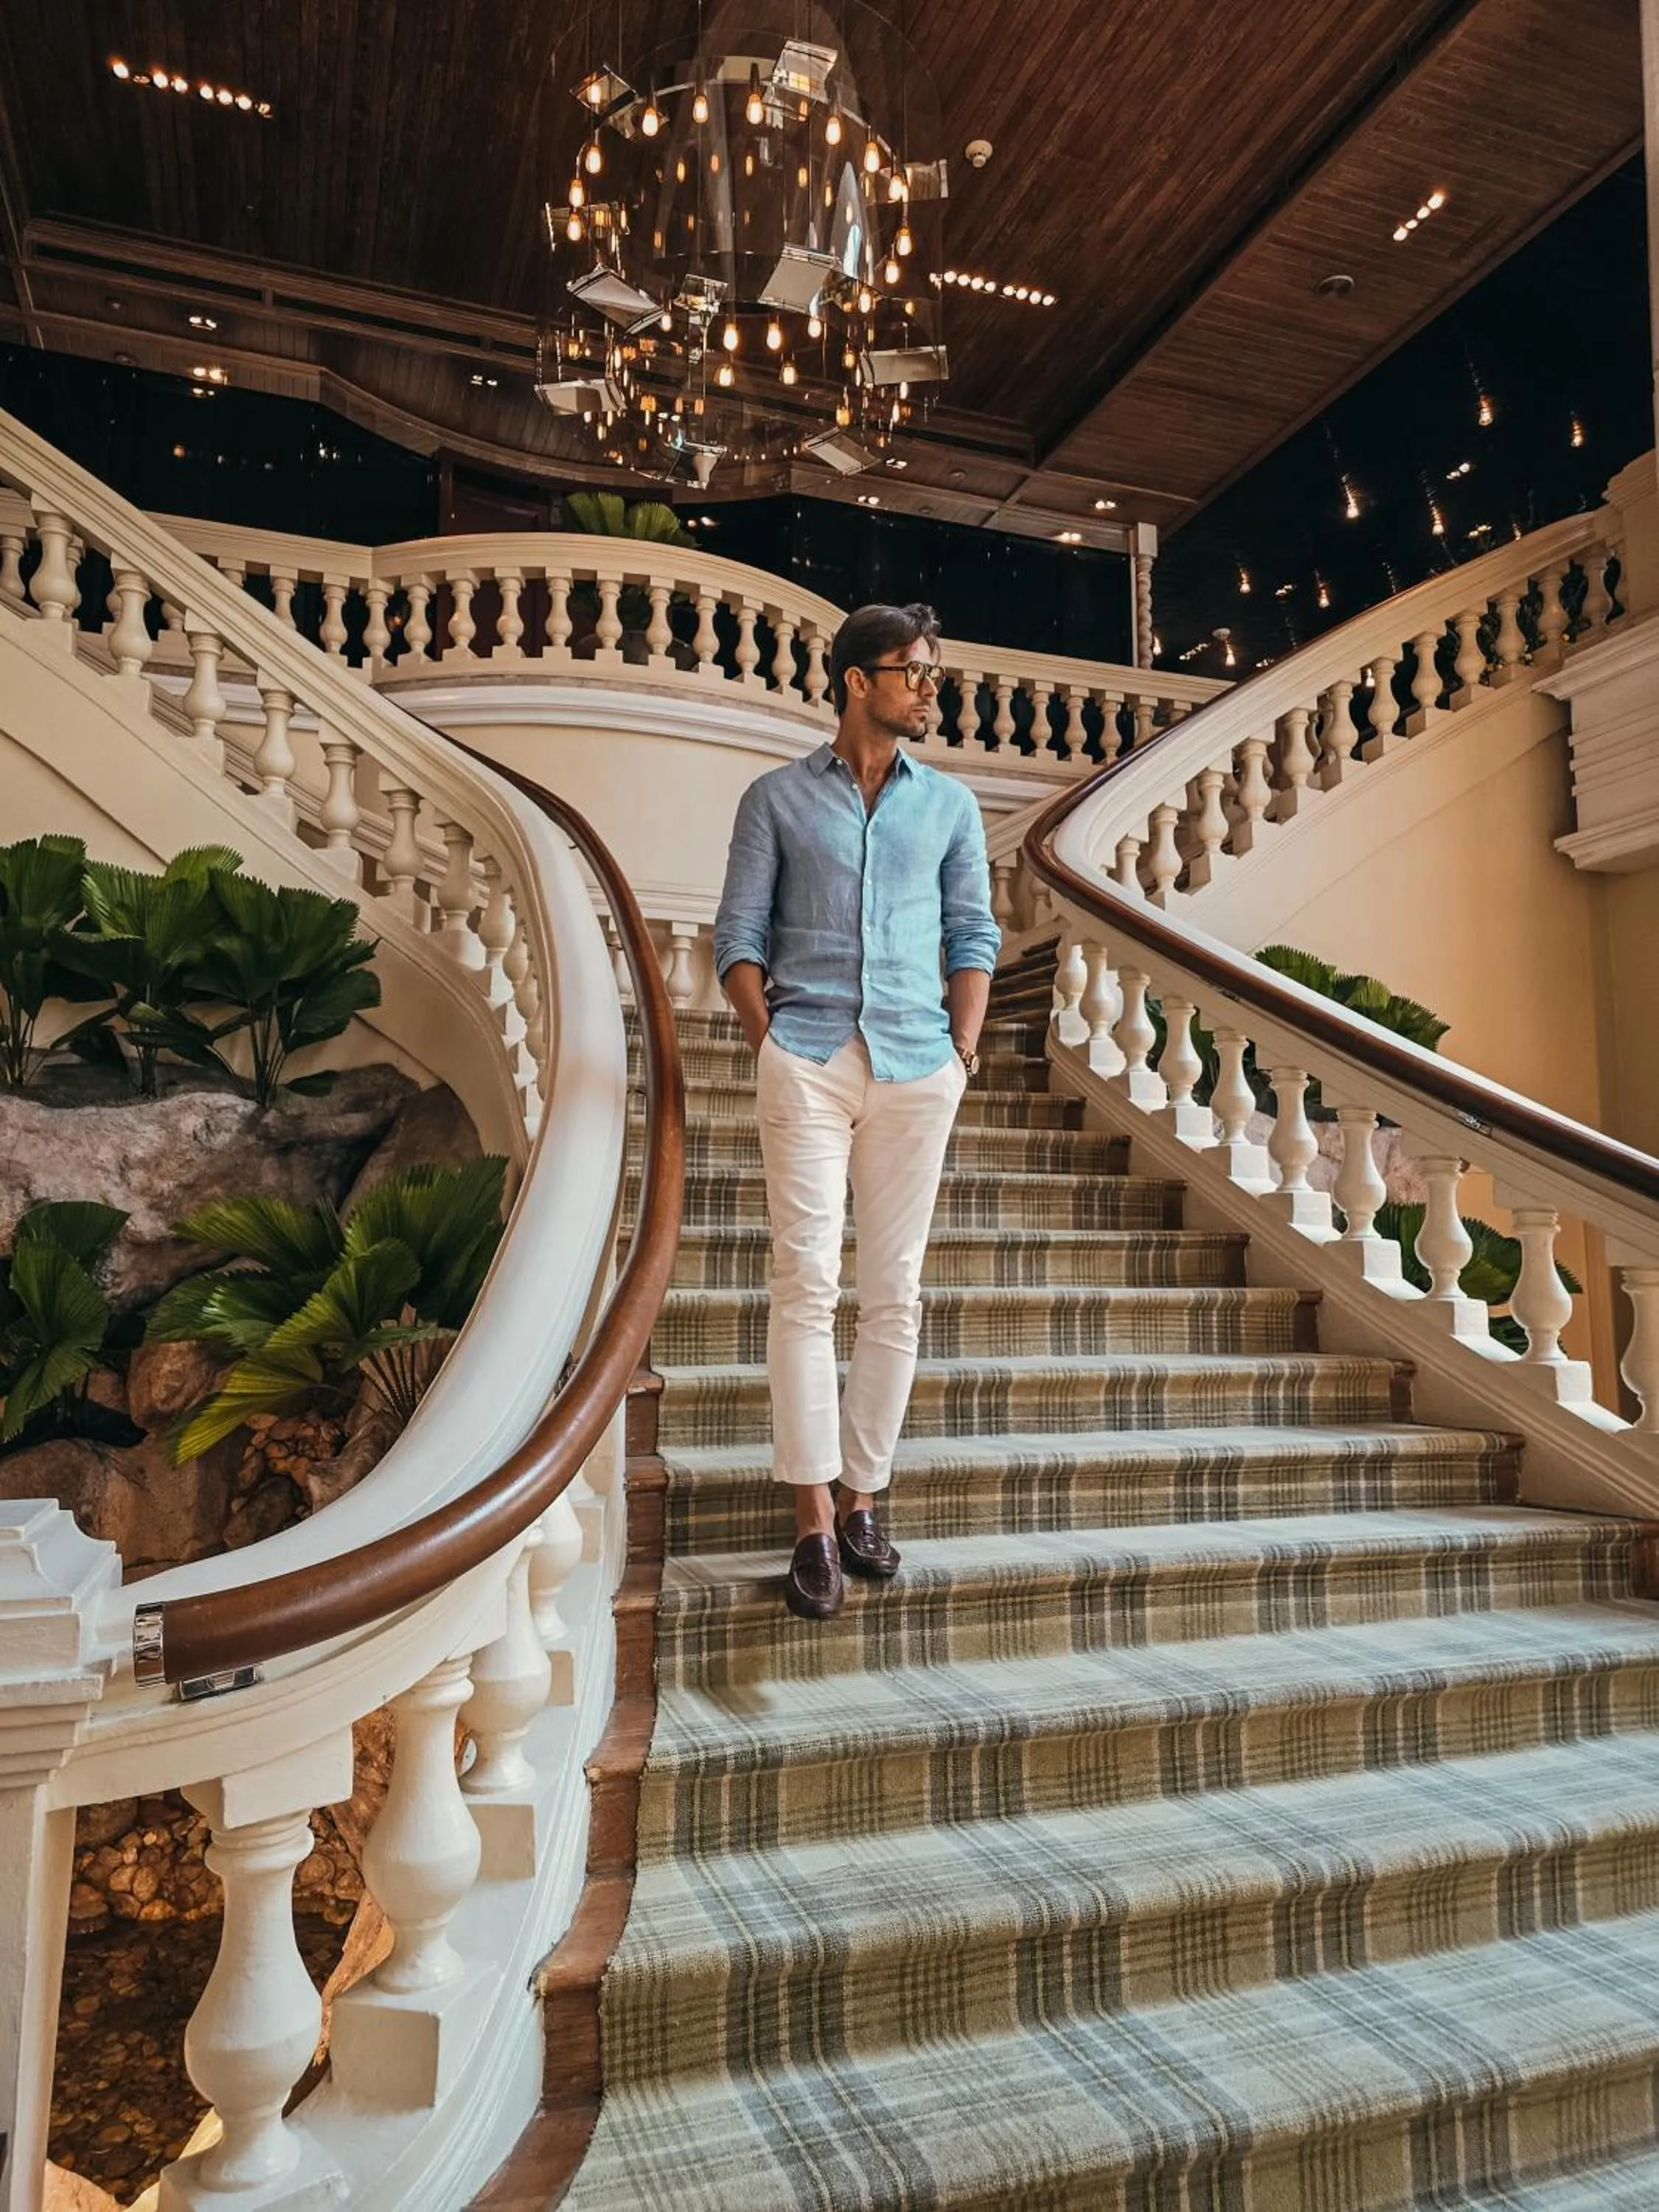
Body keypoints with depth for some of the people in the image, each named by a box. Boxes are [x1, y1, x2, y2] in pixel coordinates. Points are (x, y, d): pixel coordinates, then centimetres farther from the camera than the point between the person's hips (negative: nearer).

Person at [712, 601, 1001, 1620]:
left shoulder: (950, 803, 14)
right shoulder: (777, 797, 8)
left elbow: (974, 935, 14)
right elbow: (740, 936, 7)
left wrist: (964, 1049, 2)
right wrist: (768, 1045, -4)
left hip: (917, 1068, 2)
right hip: (807, 1063, -2)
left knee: (894, 1296, 4)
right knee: (807, 1283, -6)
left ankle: (863, 1495, 17)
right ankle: (815, 1521, 0)